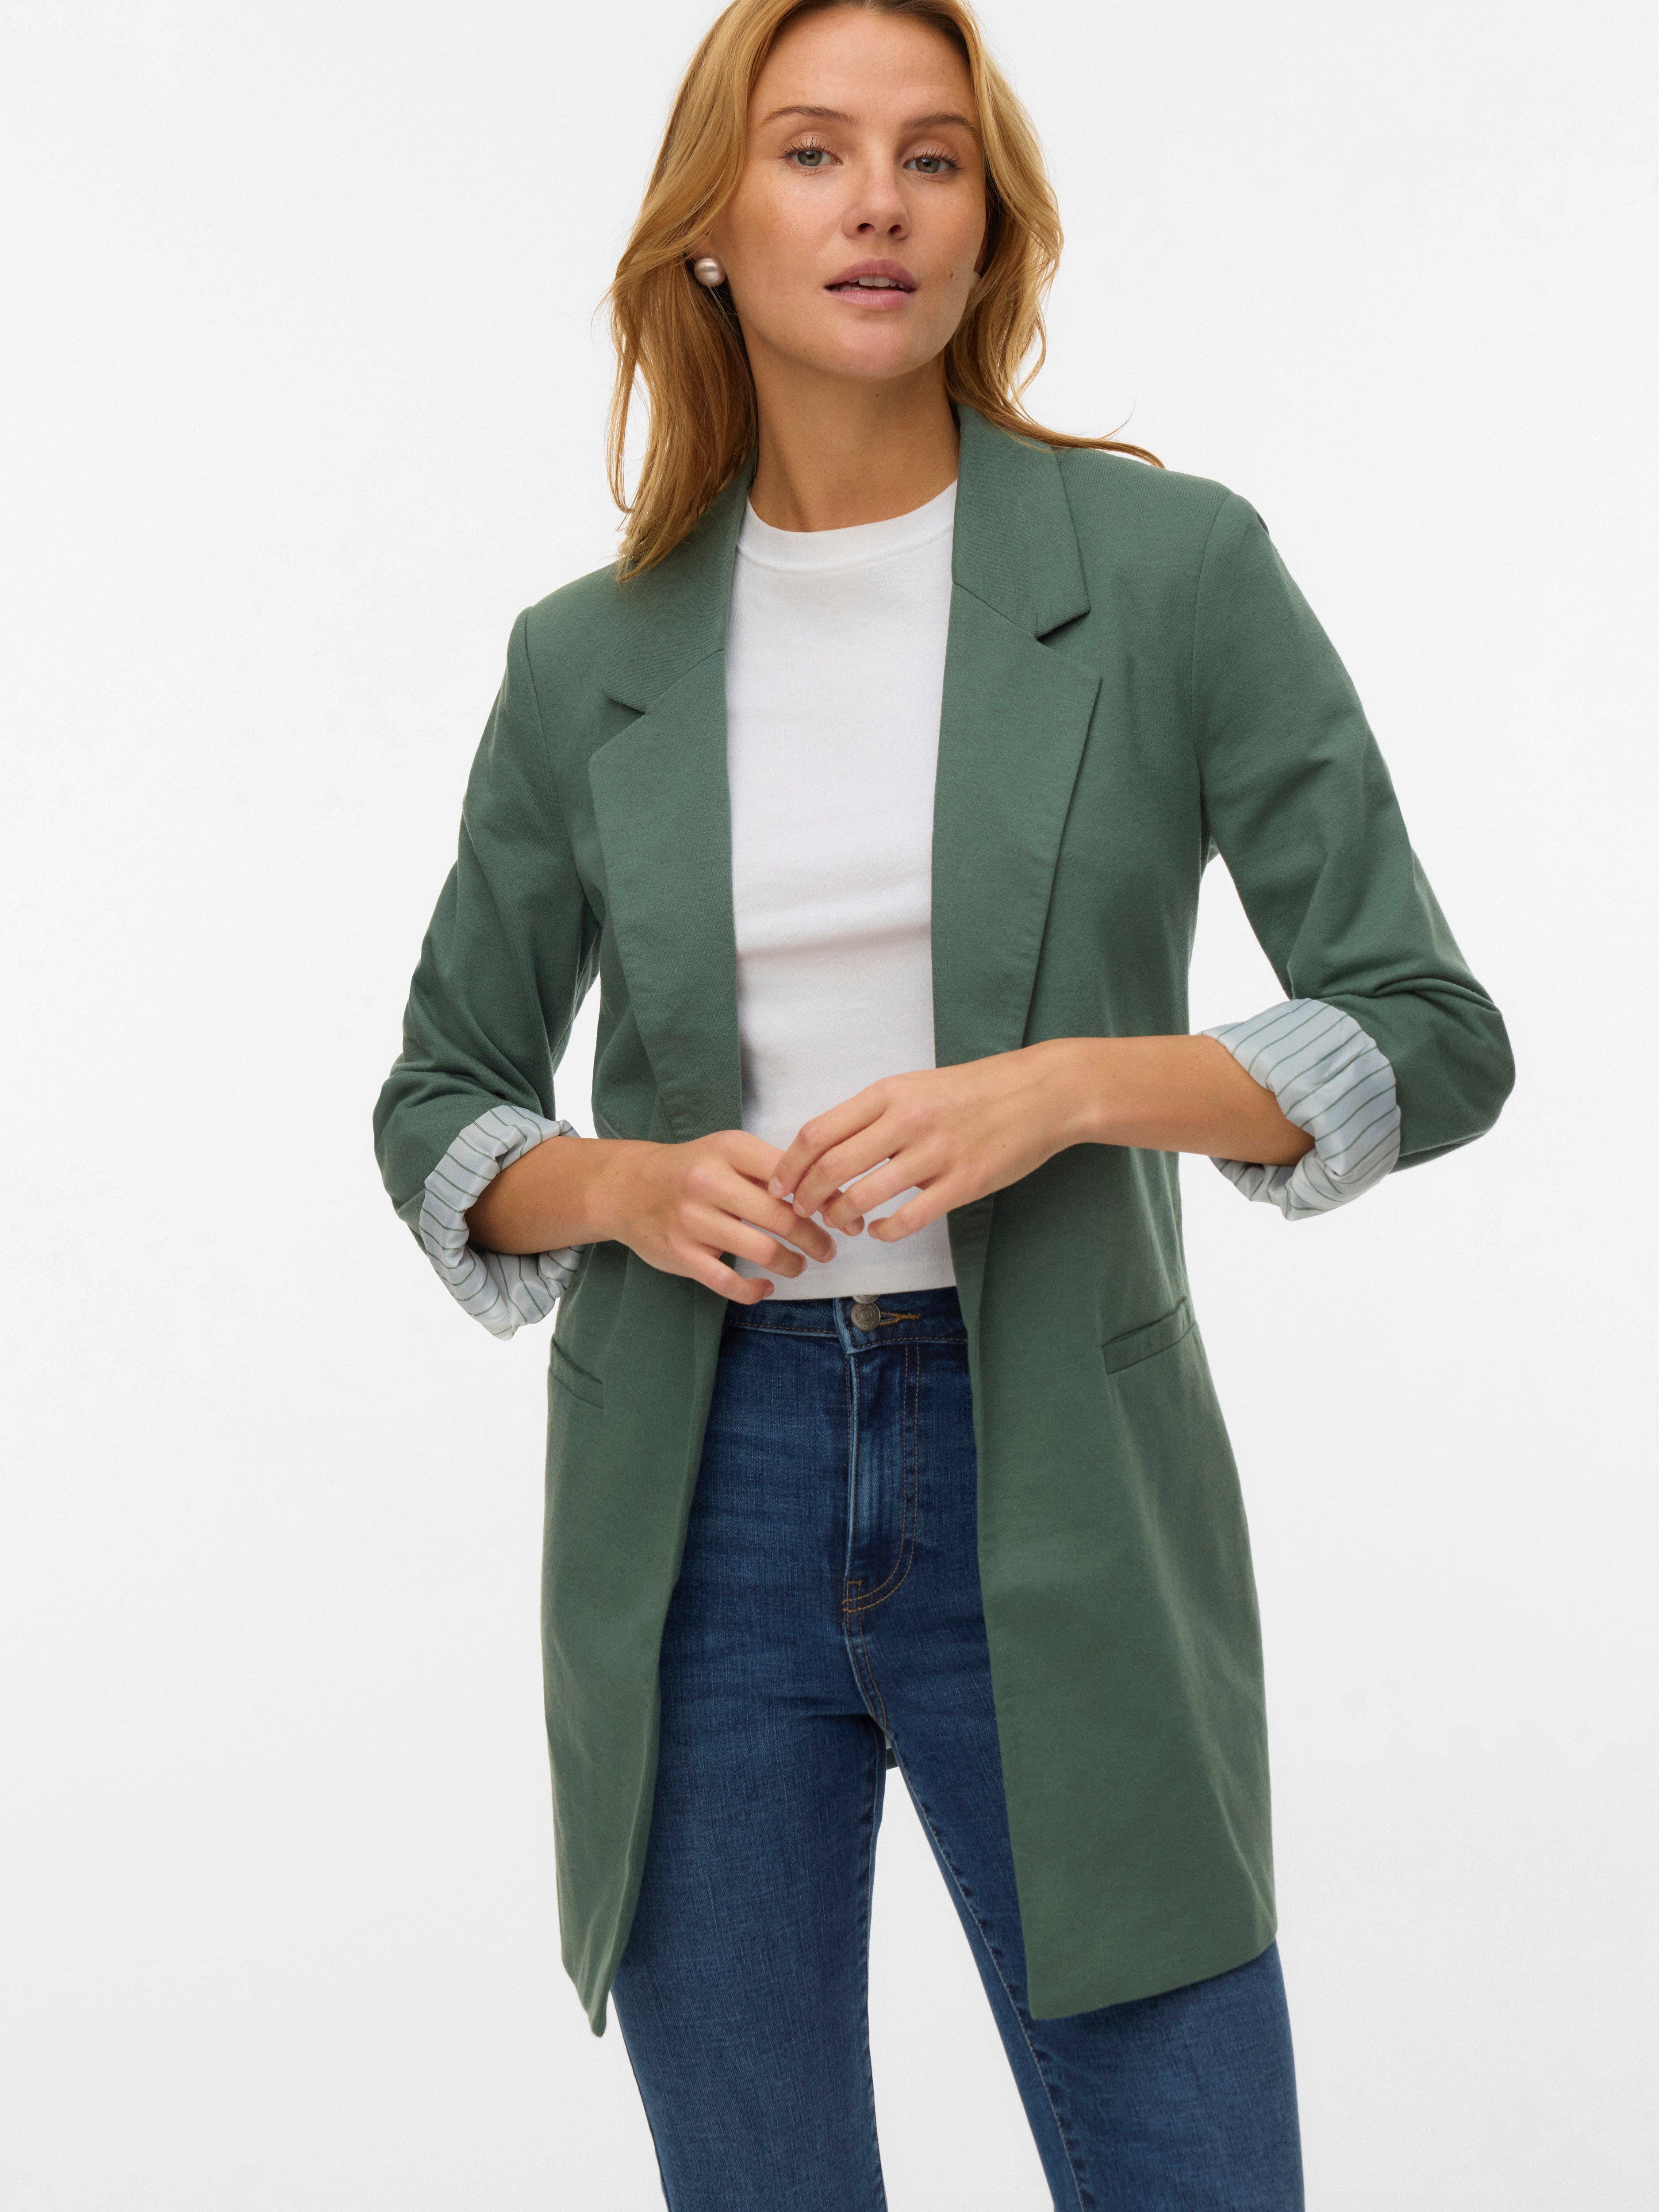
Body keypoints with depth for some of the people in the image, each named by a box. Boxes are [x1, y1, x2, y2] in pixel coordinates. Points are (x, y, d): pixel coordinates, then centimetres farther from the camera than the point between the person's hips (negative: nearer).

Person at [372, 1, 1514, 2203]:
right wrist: (625, 1187, -9)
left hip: (1057, 1492, -2)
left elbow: (1433, 1036, -3)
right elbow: (438, 1116, 12)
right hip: (696, 1499, 2)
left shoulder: (1176, 569, -2)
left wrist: (1066, 1086, -18)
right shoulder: (590, 660, 5)